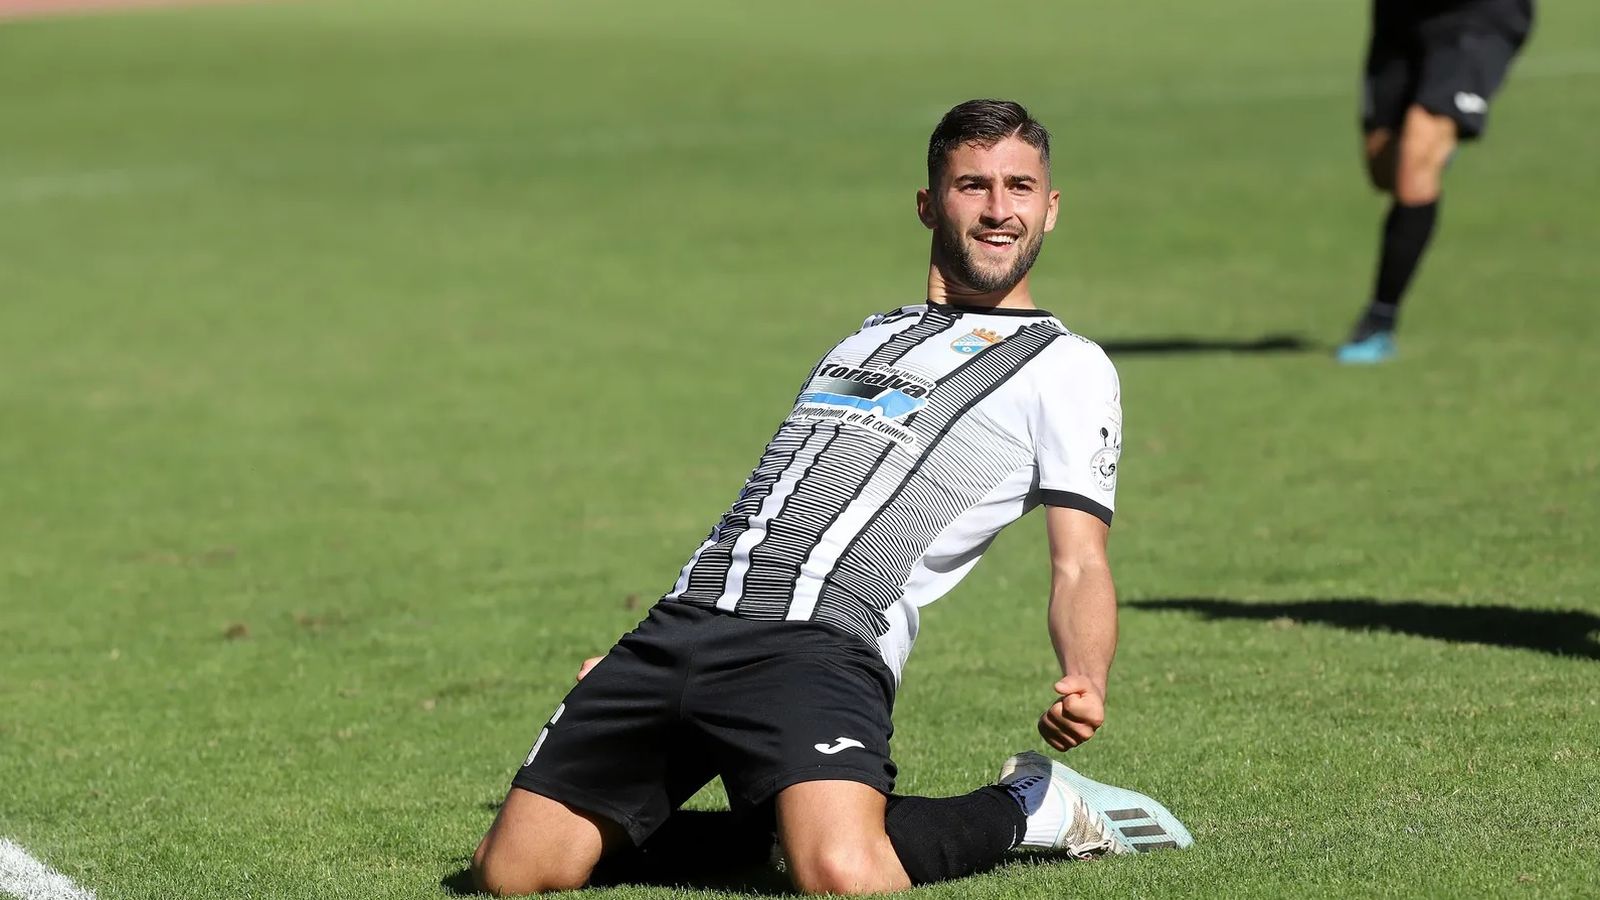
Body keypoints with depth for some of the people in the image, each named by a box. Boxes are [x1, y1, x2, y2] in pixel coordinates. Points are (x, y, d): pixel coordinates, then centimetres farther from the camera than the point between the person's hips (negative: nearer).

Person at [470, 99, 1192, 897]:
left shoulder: (1065, 368, 10)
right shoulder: (861, 342, 28)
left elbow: (1079, 565, 2)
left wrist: (1085, 684, -20)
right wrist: (633, 671, 27)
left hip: (821, 649, -5)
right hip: (682, 623, 6)